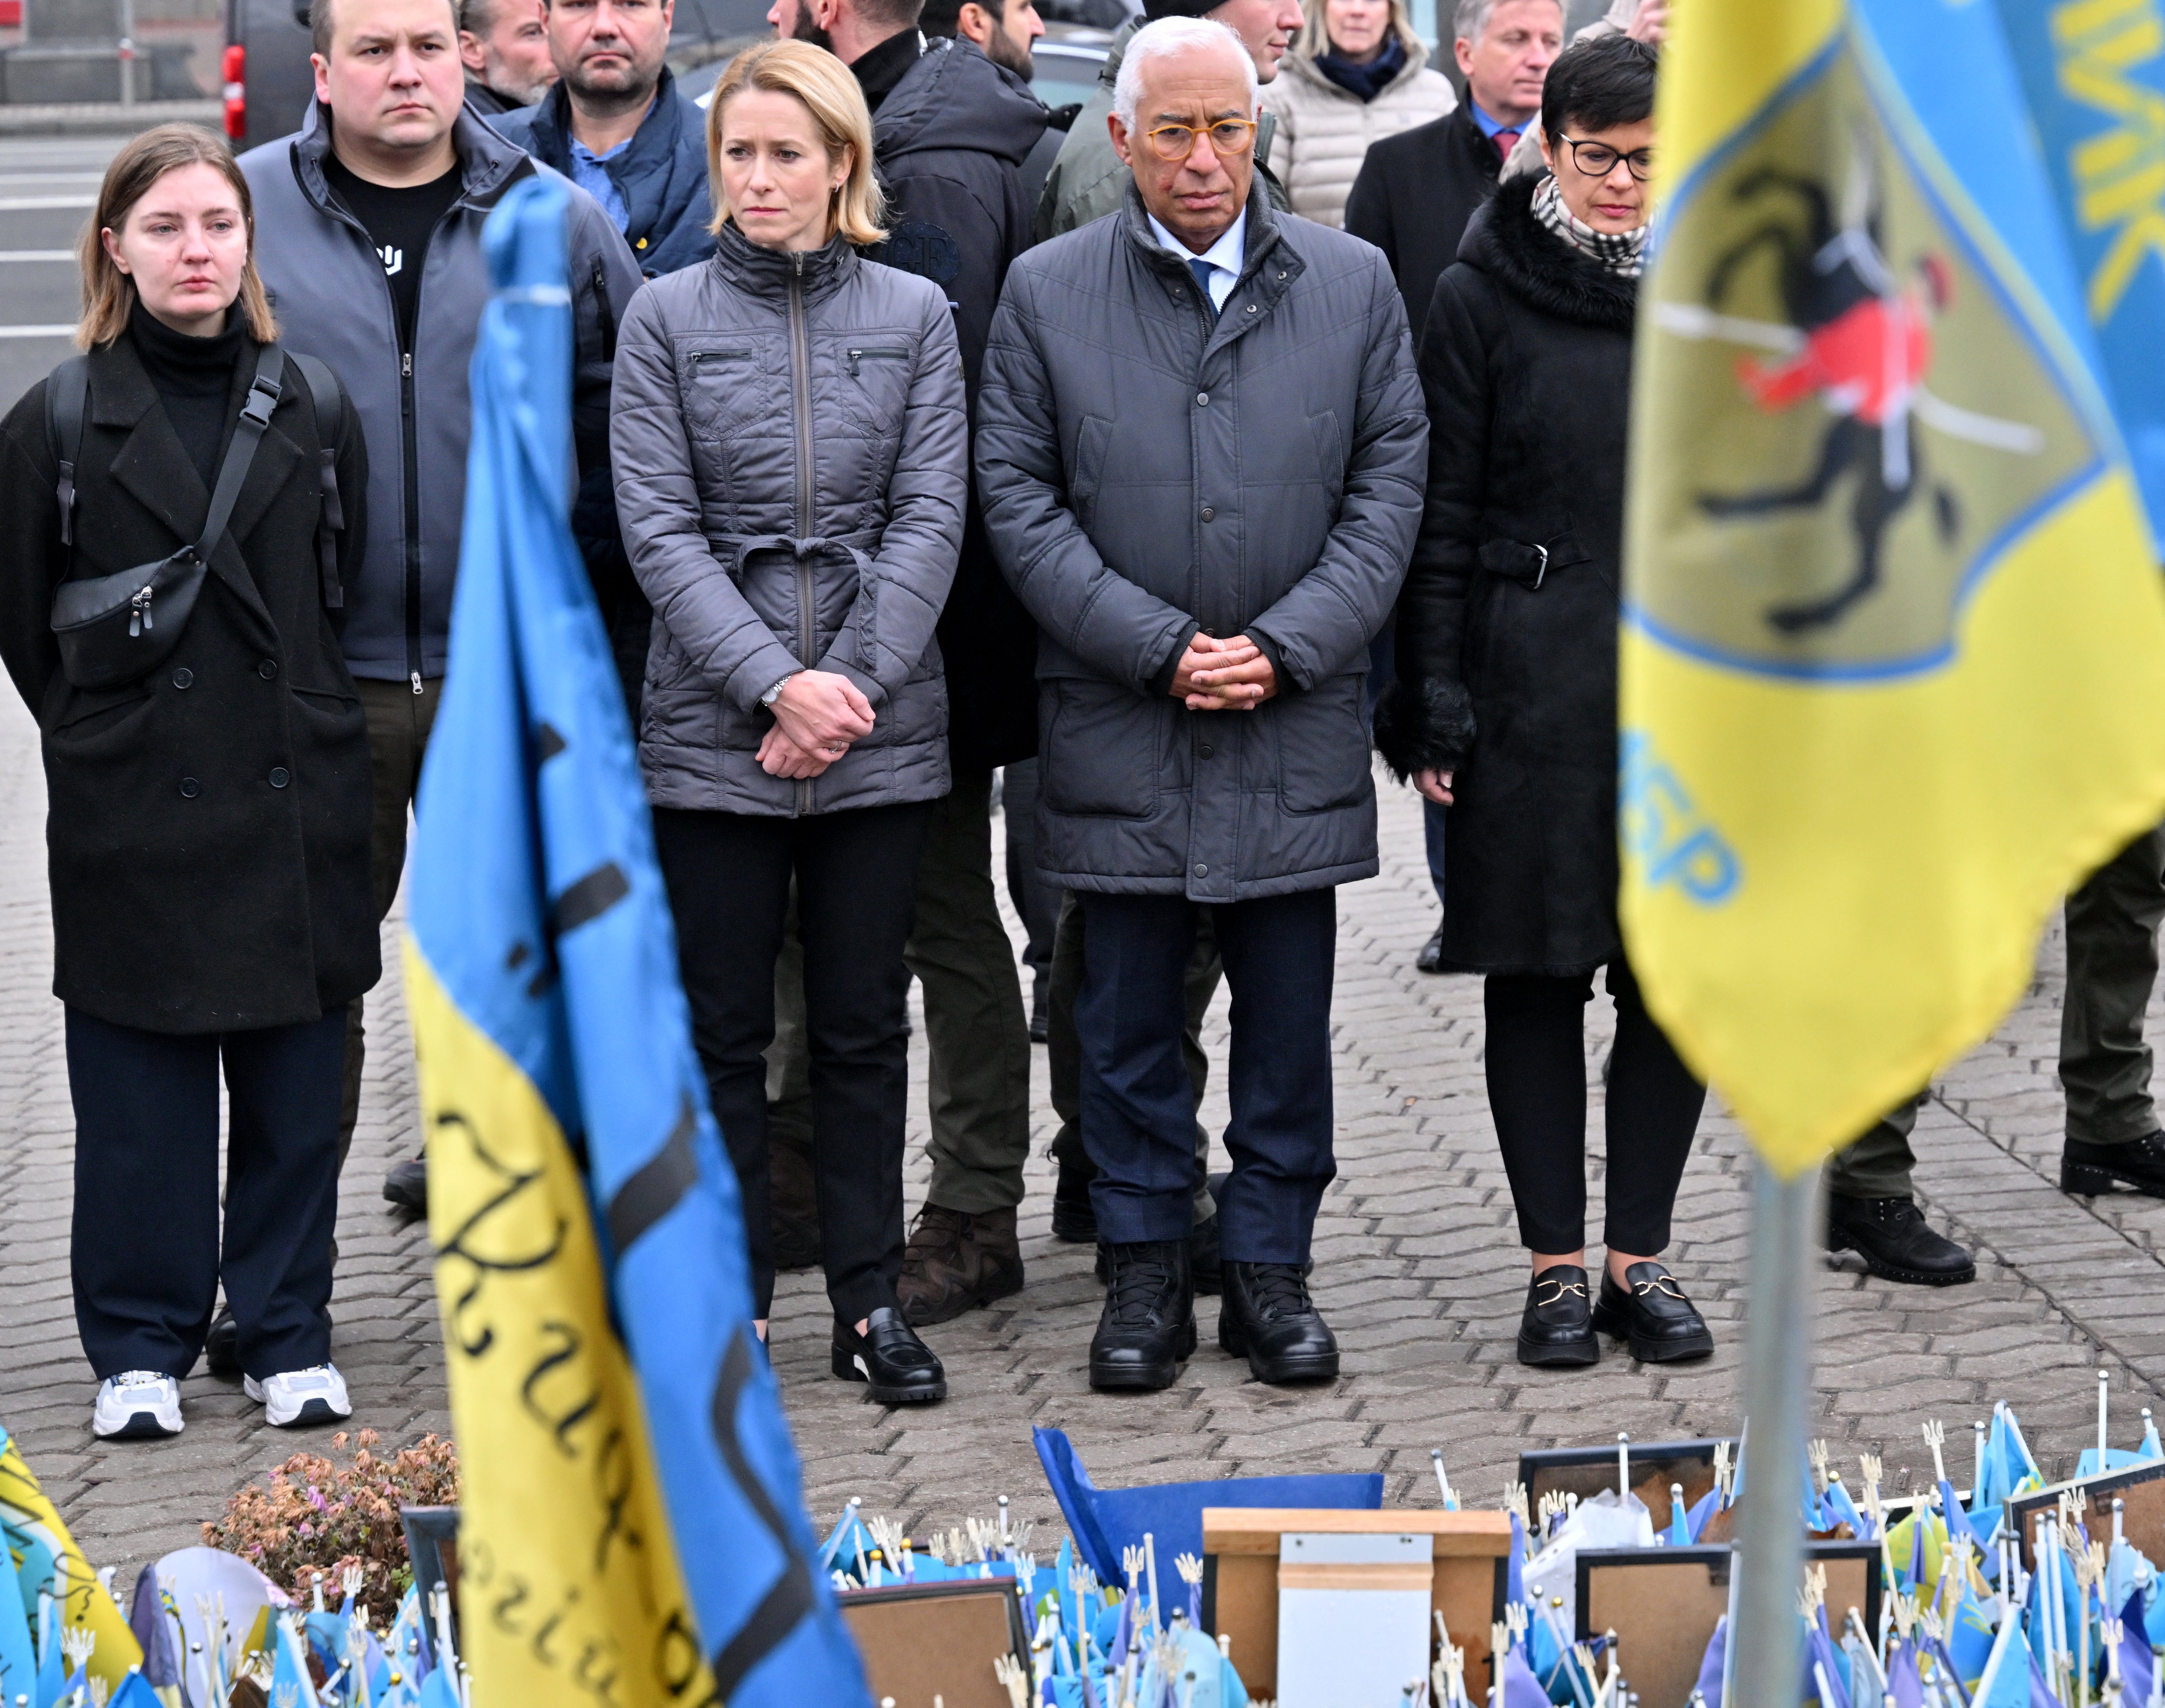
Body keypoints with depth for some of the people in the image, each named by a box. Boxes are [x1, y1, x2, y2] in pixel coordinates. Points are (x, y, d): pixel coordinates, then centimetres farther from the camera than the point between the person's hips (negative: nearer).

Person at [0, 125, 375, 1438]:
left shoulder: (316, 410, 6)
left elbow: (352, 600, 12)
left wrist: (301, 730, 8)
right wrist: (109, 740, 6)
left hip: (294, 809, 2)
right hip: (131, 820, -2)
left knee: (297, 1087, 6)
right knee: (139, 1097, 3)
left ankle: (288, 1336, 18)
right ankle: (141, 1349, 15)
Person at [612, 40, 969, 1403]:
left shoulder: (914, 315, 5)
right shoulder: (668, 318, 2)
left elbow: (931, 519, 0)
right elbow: (660, 529, -4)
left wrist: (850, 685, -11)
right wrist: (776, 685, -14)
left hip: (882, 729, 1)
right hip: (714, 729, -1)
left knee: (865, 1024, 8)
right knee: (722, 1030, 5)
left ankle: (872, 1300, 17)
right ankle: (727, 1304, 14)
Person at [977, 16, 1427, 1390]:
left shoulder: (1352, 284, 5)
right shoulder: (1047, 292, 3)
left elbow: (1391, 481, 4)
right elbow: (1020, 498, 0)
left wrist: (1284, 647, -8)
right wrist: (1159, 648, -10)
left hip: (1298, 722, 1)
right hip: (1118, 723, -1)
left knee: (1288, 1018, 7)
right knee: (1130, 1017, 6)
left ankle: (1272, 1267, 18)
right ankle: (1146, 1270, 17)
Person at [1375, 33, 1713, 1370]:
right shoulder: (1484, 296, 0)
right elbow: (1443, 515, -1)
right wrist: (1436, 702, -6)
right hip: (1534, 692, -2)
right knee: (1537, 976, 3)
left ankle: (1641, 1255, 18)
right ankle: (1558, 1263, 13)